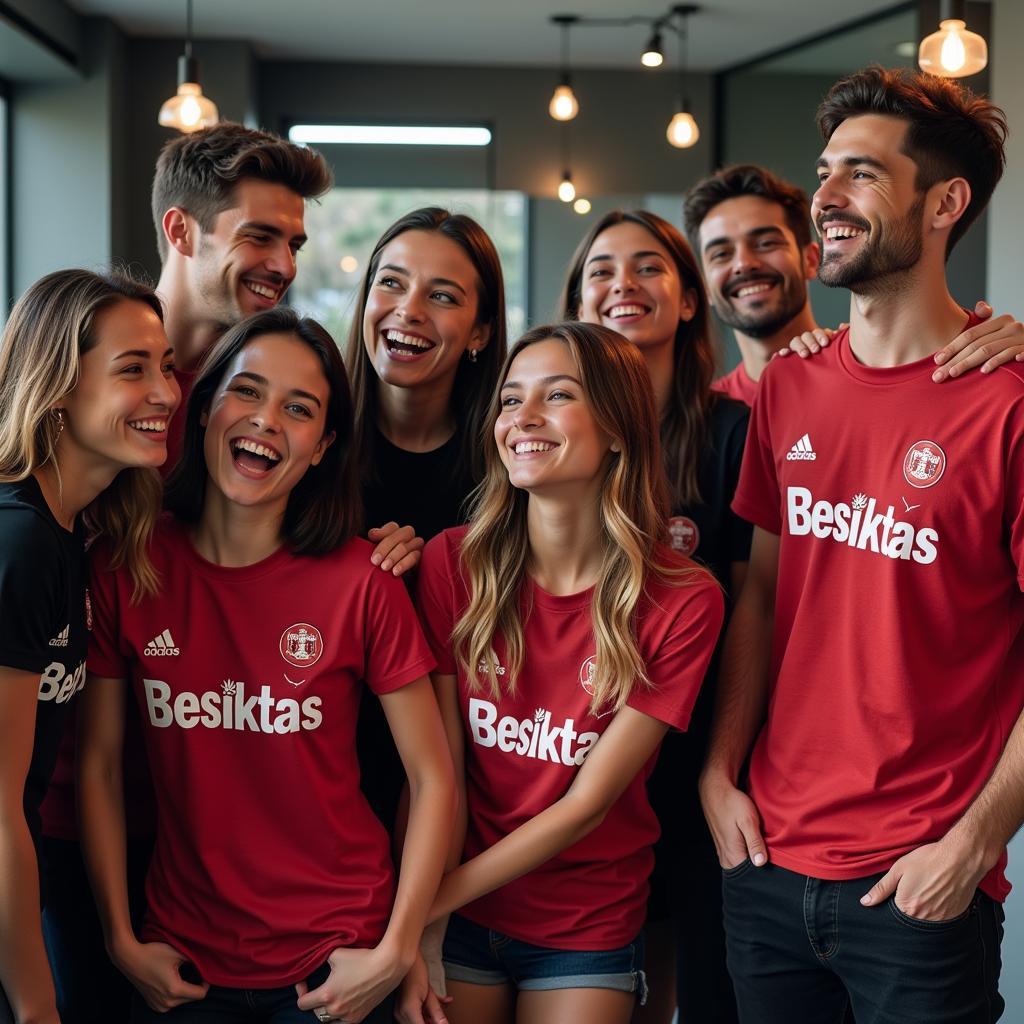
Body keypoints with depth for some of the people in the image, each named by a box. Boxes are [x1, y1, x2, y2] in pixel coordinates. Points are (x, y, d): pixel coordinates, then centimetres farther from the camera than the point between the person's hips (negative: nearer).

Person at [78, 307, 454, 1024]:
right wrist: (121, 939, -2)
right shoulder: (127, 566, -5)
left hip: (336, 962, -2)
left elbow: (433, 778, -7)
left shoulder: (362, 581, -11)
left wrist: (396, 953, -11)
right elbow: (99, 763, 1)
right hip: (183, 960, 2)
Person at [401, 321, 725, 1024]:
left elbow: (588, 803, -15)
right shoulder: (454, 563, -10)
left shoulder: (684, 602, -15)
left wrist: (436, 899, -16)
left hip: (591, 935, -1)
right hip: (458, 919, 1)